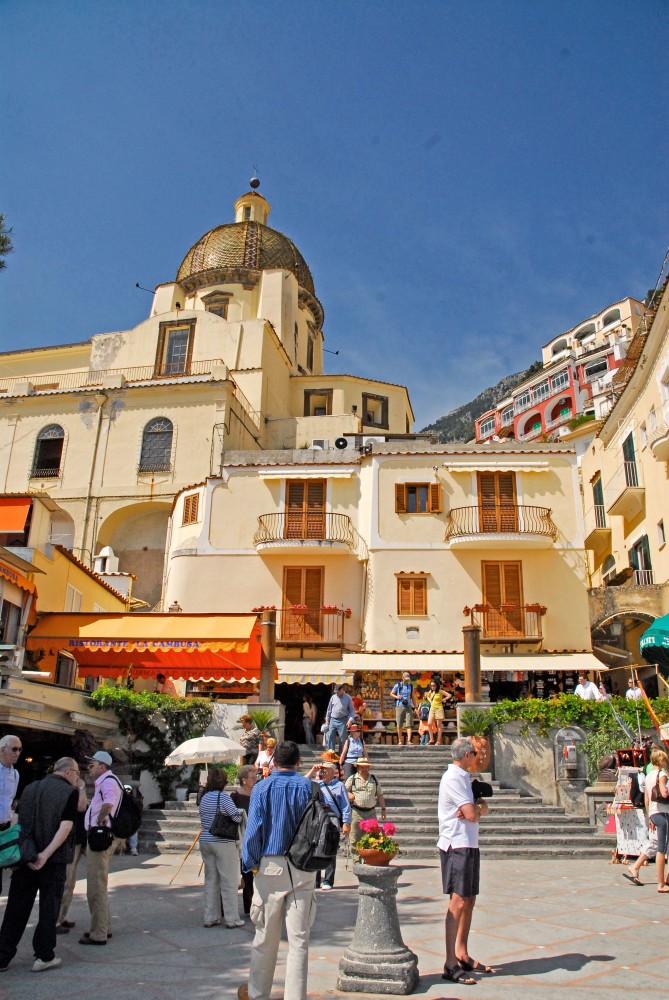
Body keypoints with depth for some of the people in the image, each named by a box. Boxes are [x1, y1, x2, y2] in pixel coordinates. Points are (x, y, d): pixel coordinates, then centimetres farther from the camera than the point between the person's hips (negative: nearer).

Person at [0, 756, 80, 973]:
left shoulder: (30, 789, 11)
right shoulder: (69, 792, -6)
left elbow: (19, 822, 10)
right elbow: (66, 826, -17)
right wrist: (46, 854, -17)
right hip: (54, 859, -4)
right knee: (49, 907, 8)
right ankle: (44, 956, 13)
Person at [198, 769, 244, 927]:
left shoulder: (204, 798, 8)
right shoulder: (223, 796, -15)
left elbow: (203, 820, 16)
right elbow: (237, 817, -16)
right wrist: (240, 812, 4)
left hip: (205, 841, 7)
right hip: (223, 843, -7)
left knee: (210, 880, 13)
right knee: (229, 882, 2)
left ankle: (210, 917, 18)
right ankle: (232, 919, 7)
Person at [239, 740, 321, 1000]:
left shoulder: (262, 787, -3)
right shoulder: (308, 786, 1)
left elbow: (254, 829, -7)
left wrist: (250, 863, 2)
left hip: (271, 865, 0)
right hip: (304, 869, 1)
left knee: (266, 937, 14)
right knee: (299, 937, 7)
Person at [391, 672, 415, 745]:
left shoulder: (411, 686, 8)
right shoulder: (397, 685, -1)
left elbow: (412, 697, 16)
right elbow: (391, 694, 7)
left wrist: (414, 707, 9)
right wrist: (396, 697, -14)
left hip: (408, 707, 2)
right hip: (399, 706, -2)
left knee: (409, 725, -8)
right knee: (399, 725, 3)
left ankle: (409, 741, -14)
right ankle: (400, 741, 14)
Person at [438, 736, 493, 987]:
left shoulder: (463, 777, 16)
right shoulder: (453, 778, -16)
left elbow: (482, 808, 12)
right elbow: (472, 814, -22)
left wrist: (478, 807, -11)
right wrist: (478, 808, 1)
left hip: (468, 845, 10)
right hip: (457, 846, -10)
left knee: (469, 900, 15)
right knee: (458, 902, -10)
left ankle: (462, 956, 25)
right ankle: (450, 965, -7)